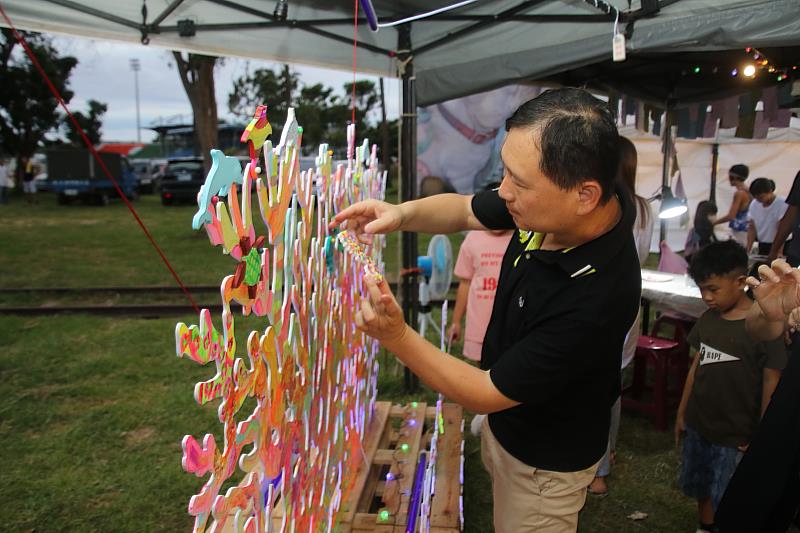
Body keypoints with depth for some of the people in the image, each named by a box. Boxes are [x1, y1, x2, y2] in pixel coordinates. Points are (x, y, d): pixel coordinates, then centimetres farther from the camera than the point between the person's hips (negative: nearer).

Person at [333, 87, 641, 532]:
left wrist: (396, 336, -38)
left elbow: (487, 394, -30)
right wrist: (402, 213, -22)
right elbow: (464, 210, -3)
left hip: (545, 460, -7)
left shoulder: (597, 298, -42)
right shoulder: (555, 207, -20)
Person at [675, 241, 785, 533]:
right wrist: (682, 413, 13)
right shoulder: (707, 319, -1)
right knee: (700, 488, 21)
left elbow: (771, 386, -14)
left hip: (736, 437, -6)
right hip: (698, 426, 6)